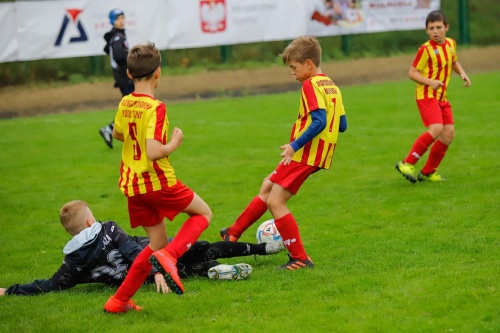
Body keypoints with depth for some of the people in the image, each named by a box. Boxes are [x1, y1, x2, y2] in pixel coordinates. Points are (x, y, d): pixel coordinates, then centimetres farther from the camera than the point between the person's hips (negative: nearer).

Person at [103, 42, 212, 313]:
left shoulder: (124, 104, 4)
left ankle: (119, 300, 13)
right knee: (203, 213, 13)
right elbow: (154, 152, -28)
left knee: (158, 243, 17)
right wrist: (174, 144, -11)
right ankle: (168, 257, -12)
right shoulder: (156, 108, -19)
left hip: (132, 185, 7)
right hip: (158, 182, -7)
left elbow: (117, 134, 24)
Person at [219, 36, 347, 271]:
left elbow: (319, 121, -25)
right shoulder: (332, 87, 13)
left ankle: (300, 258, -6)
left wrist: (295, 145, -23)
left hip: (304, 154, -10)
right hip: (318, 154, 10)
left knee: (275, 201, -8)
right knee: (267, 187, 20)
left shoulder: (311, 85, -14)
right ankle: (233, 234, 29)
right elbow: (342, 125, 15)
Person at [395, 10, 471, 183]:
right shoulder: (426, 49, -13)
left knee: (449, 133, 3)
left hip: (442, 97, 8)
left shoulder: (451, 43, 7)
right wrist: (430, 82, -25)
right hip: (427, 95, -8)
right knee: (436, 129, -25)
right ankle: (407, 164, -17)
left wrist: (462, 73, 8)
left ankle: (428, 172, 14)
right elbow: (412, 72, -11)